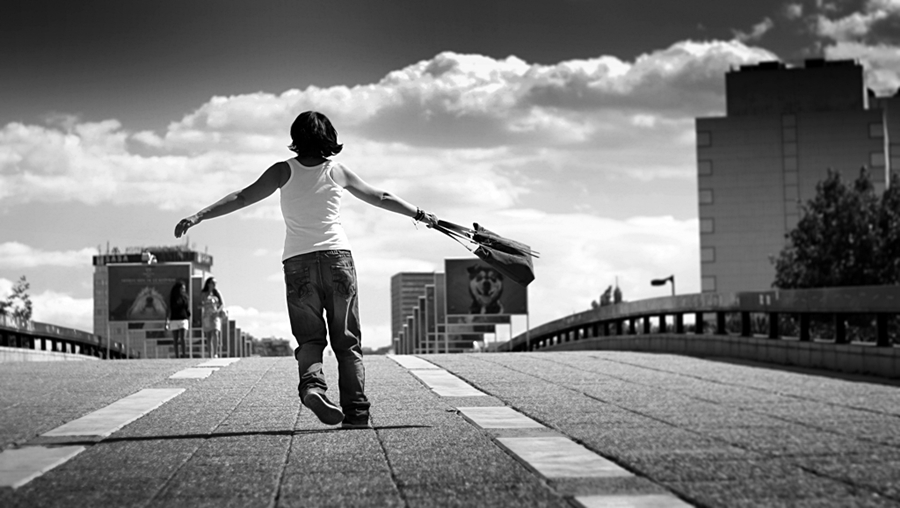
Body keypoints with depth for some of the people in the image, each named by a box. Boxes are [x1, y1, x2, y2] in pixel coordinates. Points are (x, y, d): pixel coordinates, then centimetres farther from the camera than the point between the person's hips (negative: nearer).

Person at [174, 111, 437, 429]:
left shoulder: (284, 171, 3)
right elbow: (382, 199, 19)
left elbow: (242, 198, -3)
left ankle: (312, 384, -24)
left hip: (298, 262, 0)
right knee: (348, 342, 6)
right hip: (337, 257, 0)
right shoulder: (339, 172, 8)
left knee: (309, 337, 6)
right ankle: (356, 413, -1)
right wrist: (420, 215, 33)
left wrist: (198, 216, -1)